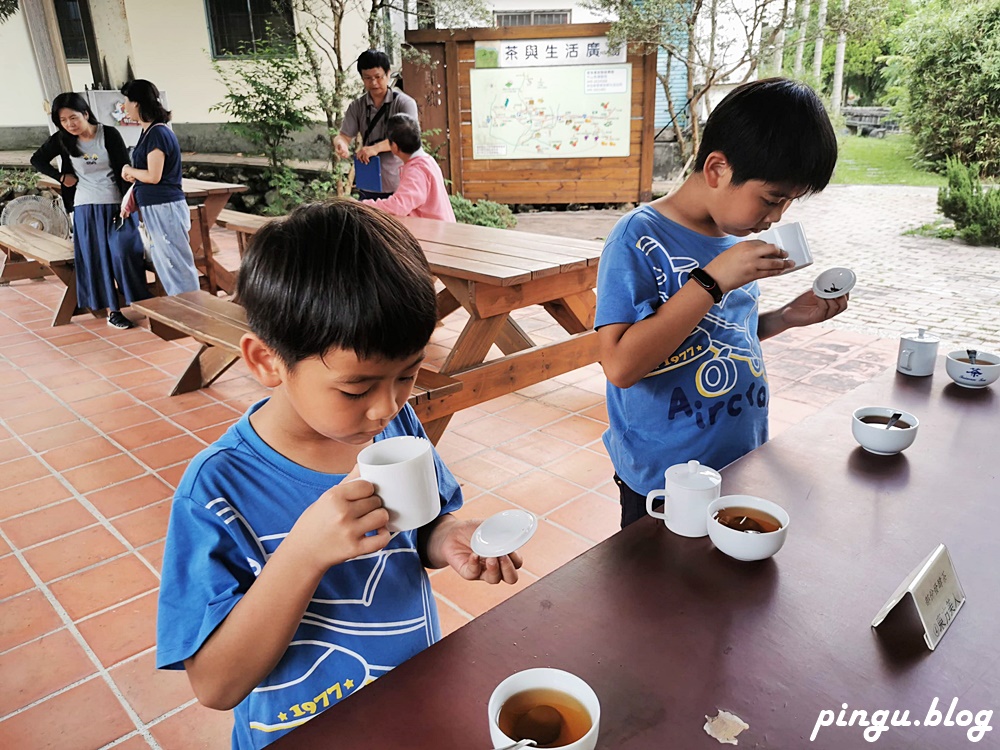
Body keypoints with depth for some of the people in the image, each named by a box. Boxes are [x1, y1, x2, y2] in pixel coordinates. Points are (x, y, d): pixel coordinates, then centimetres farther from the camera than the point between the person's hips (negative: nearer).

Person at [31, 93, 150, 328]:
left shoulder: (109, 134, -7)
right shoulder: (62, 140, 1)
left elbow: (124, 170, -6)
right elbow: (37, 160, 15)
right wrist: (61, 177, 3)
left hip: (116, 205, -2)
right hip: (86, 209, 3)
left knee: (125, 254, -9)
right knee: (97, 259, 2)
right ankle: (112, 311, 7)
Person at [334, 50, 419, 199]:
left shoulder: (404, 102, -3)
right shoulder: (356, 107, 8)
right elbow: (344, 135, 2)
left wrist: (376, 148, -32)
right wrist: (340, 144, -25)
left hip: (400, 186, -3)